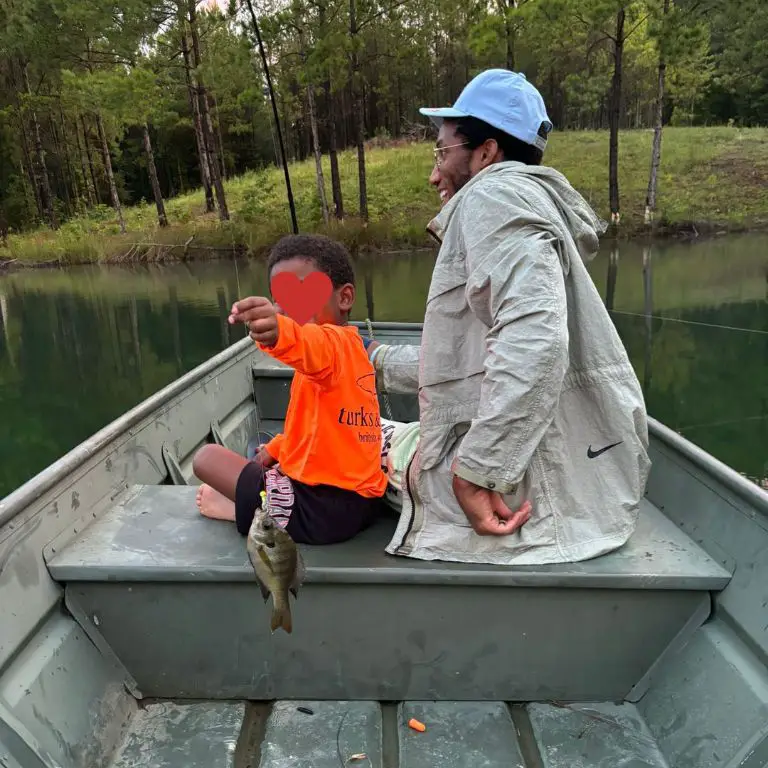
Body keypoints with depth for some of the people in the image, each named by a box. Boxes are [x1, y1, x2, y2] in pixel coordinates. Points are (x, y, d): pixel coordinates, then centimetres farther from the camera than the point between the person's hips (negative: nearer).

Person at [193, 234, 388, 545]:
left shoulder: (333, 342, -18)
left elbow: (312, 346, -45)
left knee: (207, 456, -1)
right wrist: (274, 449, 14)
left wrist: (277, 333, -65)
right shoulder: (350, 345, 14)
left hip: (323, 509, -11)